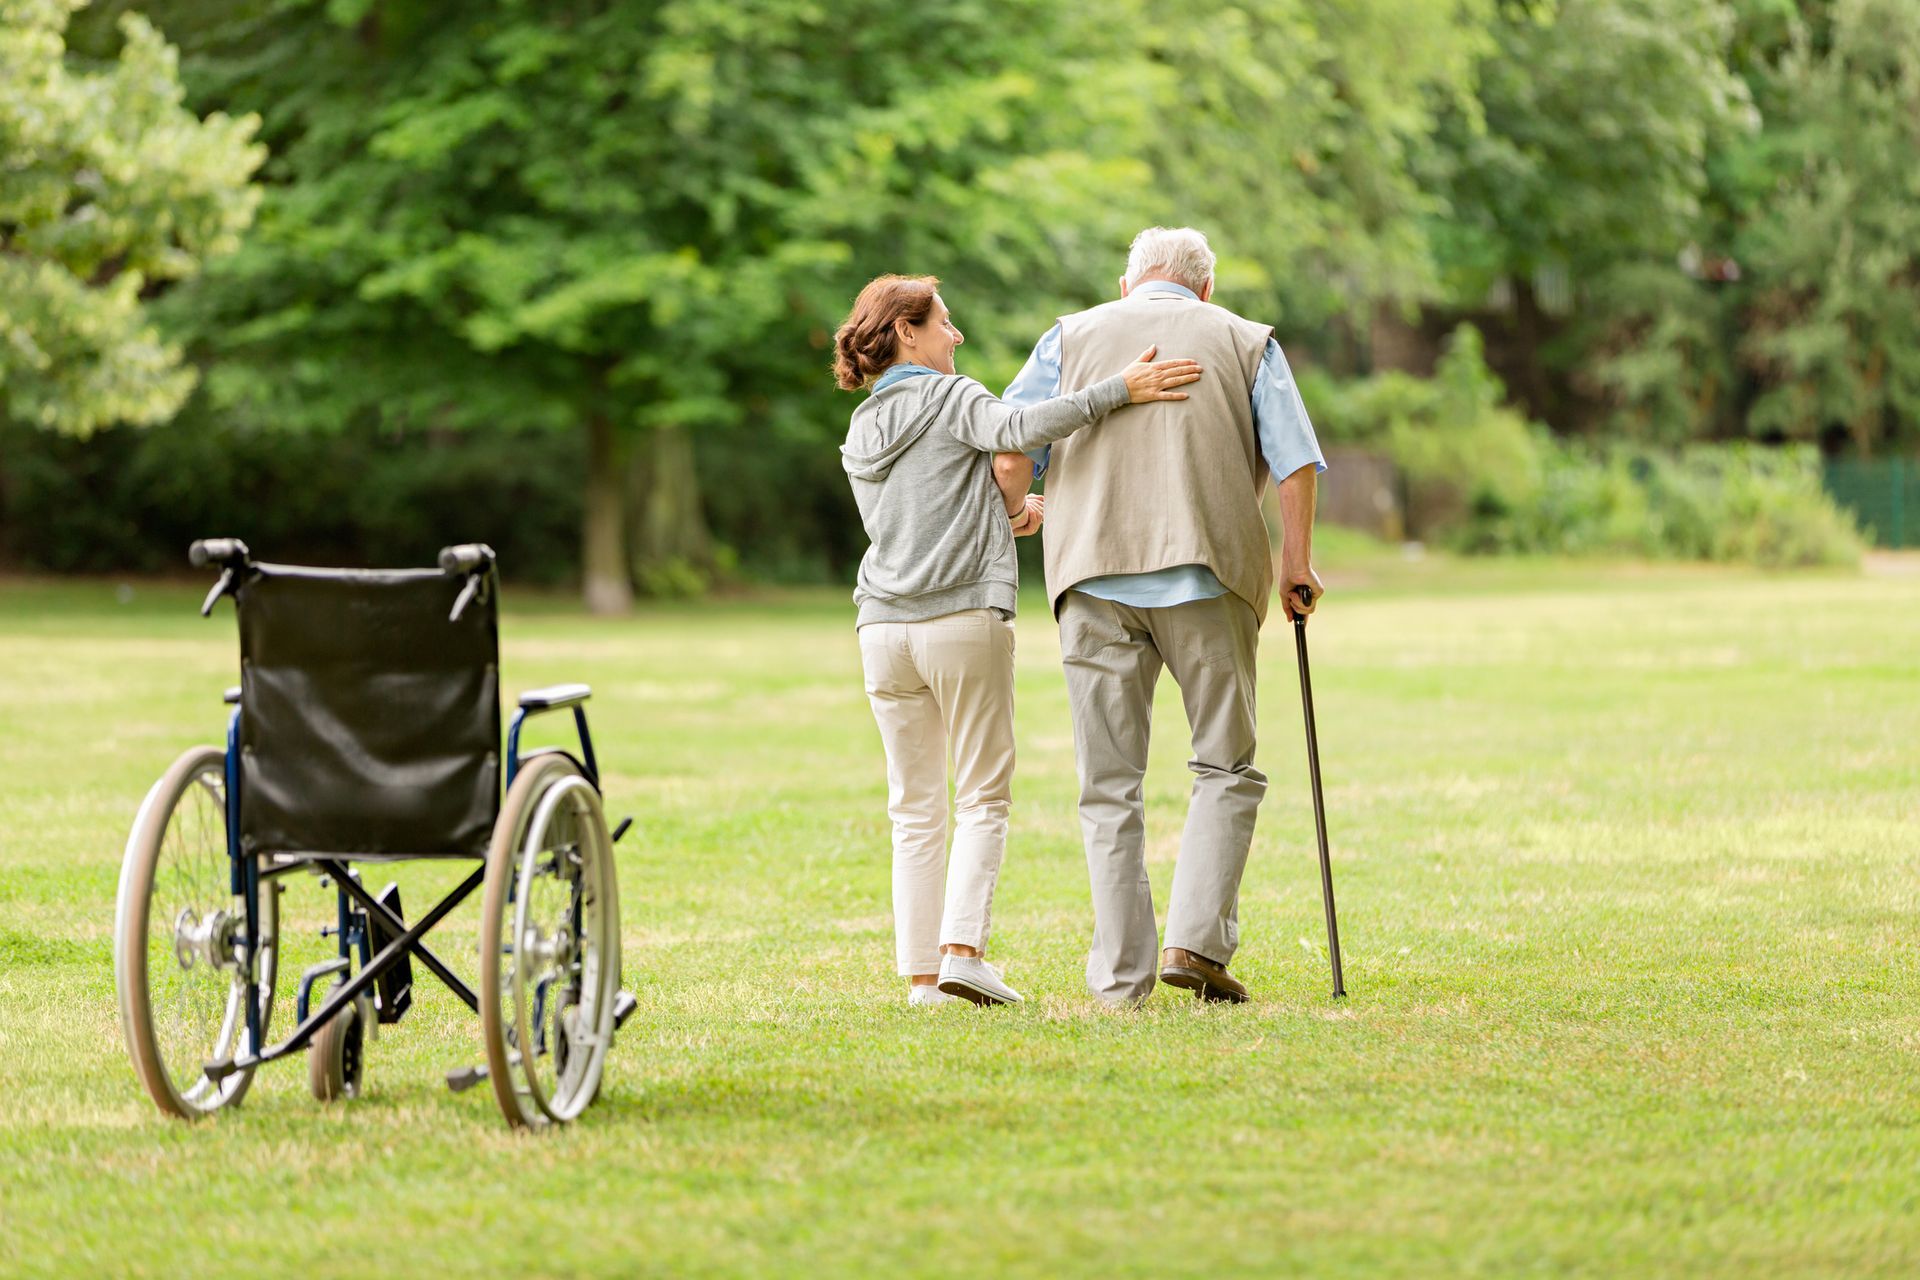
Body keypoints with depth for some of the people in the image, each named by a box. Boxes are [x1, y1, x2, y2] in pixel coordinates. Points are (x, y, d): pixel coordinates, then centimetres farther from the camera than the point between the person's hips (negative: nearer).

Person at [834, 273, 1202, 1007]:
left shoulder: (858, 436, 18)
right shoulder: (952, 398, -1)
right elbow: (1017, 434, -22)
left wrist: (1003, 517, 15)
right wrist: (1119, 390, -23)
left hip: (885, 629, 5)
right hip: (964, 618, -5)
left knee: (915, 807, 8)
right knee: (983, 795, 0)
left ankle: (922, 972, 3)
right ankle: (963, 948, -15)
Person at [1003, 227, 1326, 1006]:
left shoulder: (1073, 336, 17)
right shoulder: (1245, 342, 15)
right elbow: (1296, 460, 3)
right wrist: (1297, 564, 9)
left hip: (1093, 577, 1)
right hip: (1209, 572, -1)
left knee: (1109, 787, 4)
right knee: (1225, 767, 9)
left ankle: (1120, 978, 2)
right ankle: (1196, 941, -8)